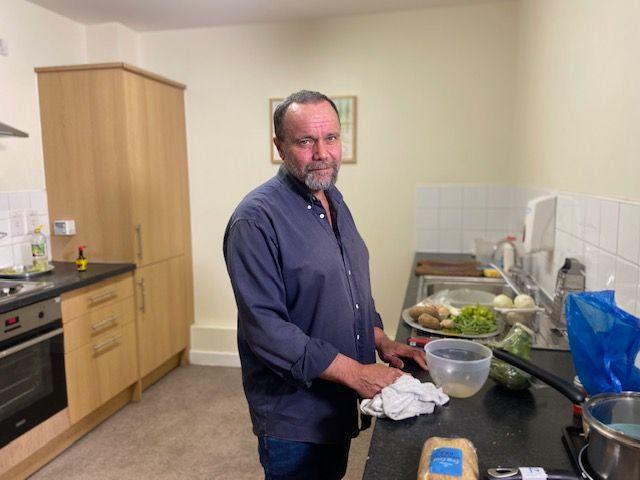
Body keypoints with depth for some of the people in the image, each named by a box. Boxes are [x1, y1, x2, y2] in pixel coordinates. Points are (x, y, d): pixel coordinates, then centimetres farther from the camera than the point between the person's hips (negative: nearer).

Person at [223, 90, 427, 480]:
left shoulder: (334, 199, 5)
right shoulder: (256, 219, -22)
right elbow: (265, 328, -25)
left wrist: (381, 342, 3)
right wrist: (355, 372, -23)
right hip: (293, 416, -7)